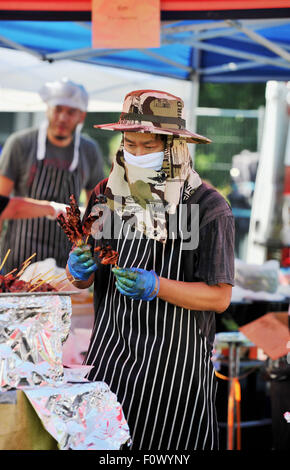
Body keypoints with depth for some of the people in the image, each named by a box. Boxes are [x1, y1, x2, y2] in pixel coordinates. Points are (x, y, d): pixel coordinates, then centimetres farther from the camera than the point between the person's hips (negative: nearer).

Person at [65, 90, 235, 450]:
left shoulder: (208, 207, -9)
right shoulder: (107, 194, 5)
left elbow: (219, 297, -10)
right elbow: (81, 280, 12)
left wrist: (157, 287, -23)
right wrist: (78, 269, -12)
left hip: (173, 362, -4)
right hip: (109, 355, 4)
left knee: (163, 445, -2)